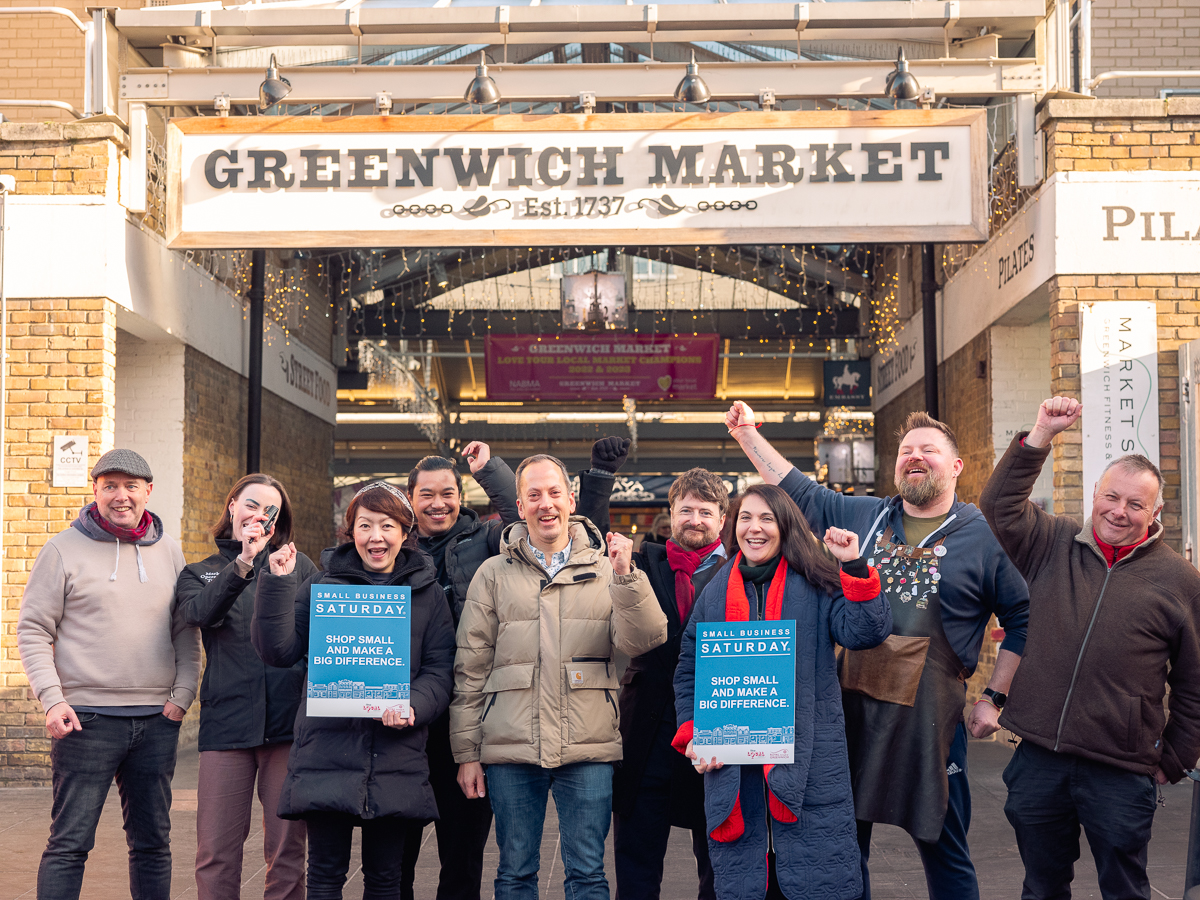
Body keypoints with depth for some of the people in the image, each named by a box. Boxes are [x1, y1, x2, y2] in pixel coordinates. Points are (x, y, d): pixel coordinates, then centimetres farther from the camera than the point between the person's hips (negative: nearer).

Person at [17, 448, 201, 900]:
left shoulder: (168, 552, 10)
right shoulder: (64, 549, -1)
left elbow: (187, 632, 13)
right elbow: (33, 630, -2)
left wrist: (183, 693, 1)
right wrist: (52, 698, -12)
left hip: (157, 720, 4)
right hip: (87, 718, -4)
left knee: (153, 842, 12)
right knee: (70, 842, -3)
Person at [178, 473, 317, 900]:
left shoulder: (298, 565, 13)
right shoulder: (200, 573, 14)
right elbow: (198, 612, -9)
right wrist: (242, 565, -21)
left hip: (290, 720, 0)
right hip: (226, 721, 0)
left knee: (287, 848, 3)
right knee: (216, 850, 0)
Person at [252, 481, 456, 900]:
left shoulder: (427, 594, 8)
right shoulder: (321, 586, 8)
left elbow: (439, 671, 3)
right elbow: (279, 650, 2)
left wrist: (413, 706, -16)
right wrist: (277, 584, -8)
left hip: (396, 762, 1)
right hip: (327, 752, -1)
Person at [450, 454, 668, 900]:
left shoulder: (605, 570, 8)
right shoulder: (494, 574, 8)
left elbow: (642, 640, -5)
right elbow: (470, 669, 6)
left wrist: (625, 577, -17)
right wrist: (466, 752, 2)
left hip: (588, 750, 0)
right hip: (511, 750, 0)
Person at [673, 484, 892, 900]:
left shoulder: (815, 584, 4)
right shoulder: (715, 592, 13)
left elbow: (865, 631, -9)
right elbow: (689, 671, 15)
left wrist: (854, 566, -15)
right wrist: (692, 735, 2)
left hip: (807, 760, -2)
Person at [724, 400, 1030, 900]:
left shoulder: (983, 536, 2)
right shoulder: (861, 517, 12)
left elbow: (1021, 619, 5)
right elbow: (798, 491, 20)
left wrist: (992, 698, 0)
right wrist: (748, 434, 15)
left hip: (929, 713, -3)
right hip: (852, 704, 3)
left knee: (943, 847, 5)